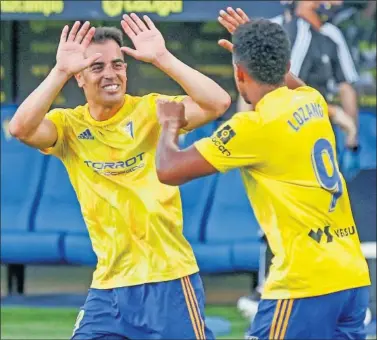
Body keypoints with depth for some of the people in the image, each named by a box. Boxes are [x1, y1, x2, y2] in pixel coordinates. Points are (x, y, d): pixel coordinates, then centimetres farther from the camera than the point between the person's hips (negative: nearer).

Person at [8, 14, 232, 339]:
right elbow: (21, 128, -18)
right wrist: (60, 72, -23)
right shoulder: (70, 125, 1)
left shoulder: (151, 111, -5)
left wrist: (162, 58, -22)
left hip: (169, 280, -3)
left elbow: (218, 103, -19)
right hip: (108, 286, 3)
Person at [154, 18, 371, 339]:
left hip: (306, 283, -8)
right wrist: (256, 48, 43)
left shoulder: (255, 126, -12)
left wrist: (170, 124, 10)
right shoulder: (312, 101, 9)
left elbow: (169, 171, -8)